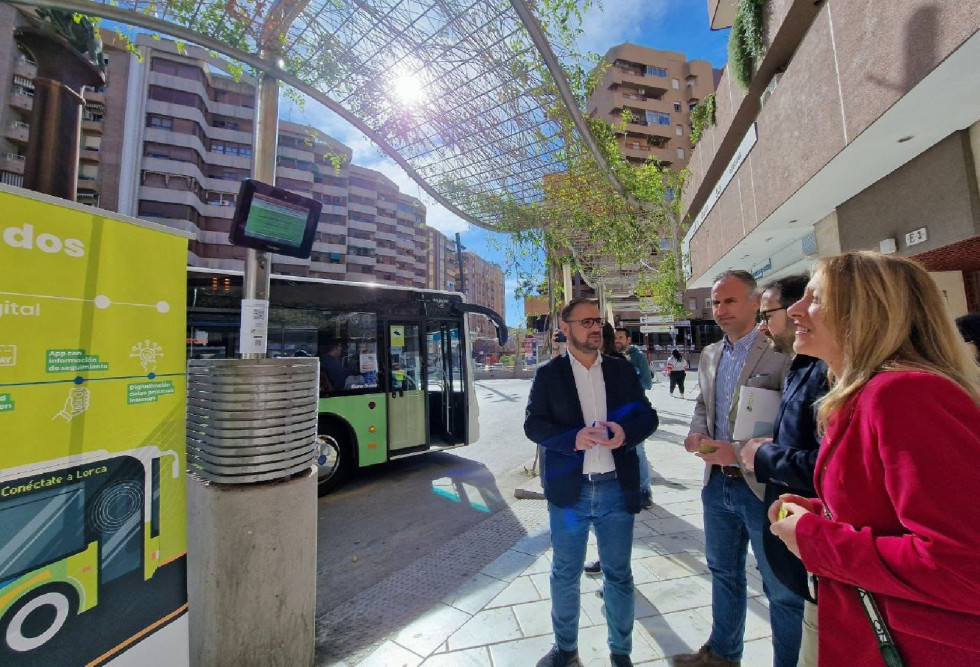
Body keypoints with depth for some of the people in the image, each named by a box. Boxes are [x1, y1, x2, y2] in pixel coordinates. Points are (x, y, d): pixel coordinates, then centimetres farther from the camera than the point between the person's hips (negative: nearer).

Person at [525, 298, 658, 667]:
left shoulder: (623, 369, 3)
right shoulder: (548, 374, -4)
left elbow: (648, 416, 4)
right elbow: (533, 424, -6)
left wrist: (626, 432, -17)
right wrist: (573, 439, -22)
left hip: (616, 488, 2)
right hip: (568, 489, -1)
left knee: (619, 574, 18)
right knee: (565, 574, 16)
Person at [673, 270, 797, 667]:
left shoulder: (780, 353, -14)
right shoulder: (709, 355, 8)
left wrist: (739, 453, -23)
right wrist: (697, 432, -2)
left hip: (762, 486, -7)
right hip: (718, 483, 7)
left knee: (782, 590, 12)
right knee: (723, 572, 24)